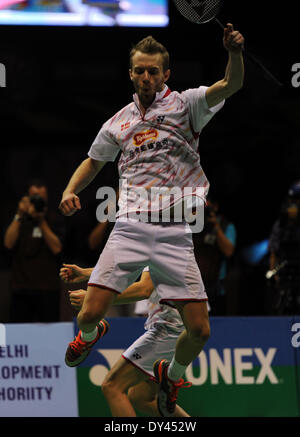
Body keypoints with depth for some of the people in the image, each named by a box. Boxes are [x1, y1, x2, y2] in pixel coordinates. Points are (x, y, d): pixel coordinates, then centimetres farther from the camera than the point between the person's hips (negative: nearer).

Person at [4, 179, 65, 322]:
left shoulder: (55, 220, 7)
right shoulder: (19, 219, 11)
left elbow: (56, 248, -6)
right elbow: (8, 243, -4)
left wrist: (41, 221, -11)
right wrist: (19, 216, -11)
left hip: (48, 290, -1)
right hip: (21, 289, 1)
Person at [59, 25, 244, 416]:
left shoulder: (186, 103, 4)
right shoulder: (118, 123, 15)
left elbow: (232, 84, -11)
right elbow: (93, 162, 28)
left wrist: (235, 53, -33)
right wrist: (70, 191, 8)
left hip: (176, 234, -2)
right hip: (130, 228, 2)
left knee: (199, 330, -7)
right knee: (91, 312, -10)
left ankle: (171, 376, 26)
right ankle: (88, 336, 29)